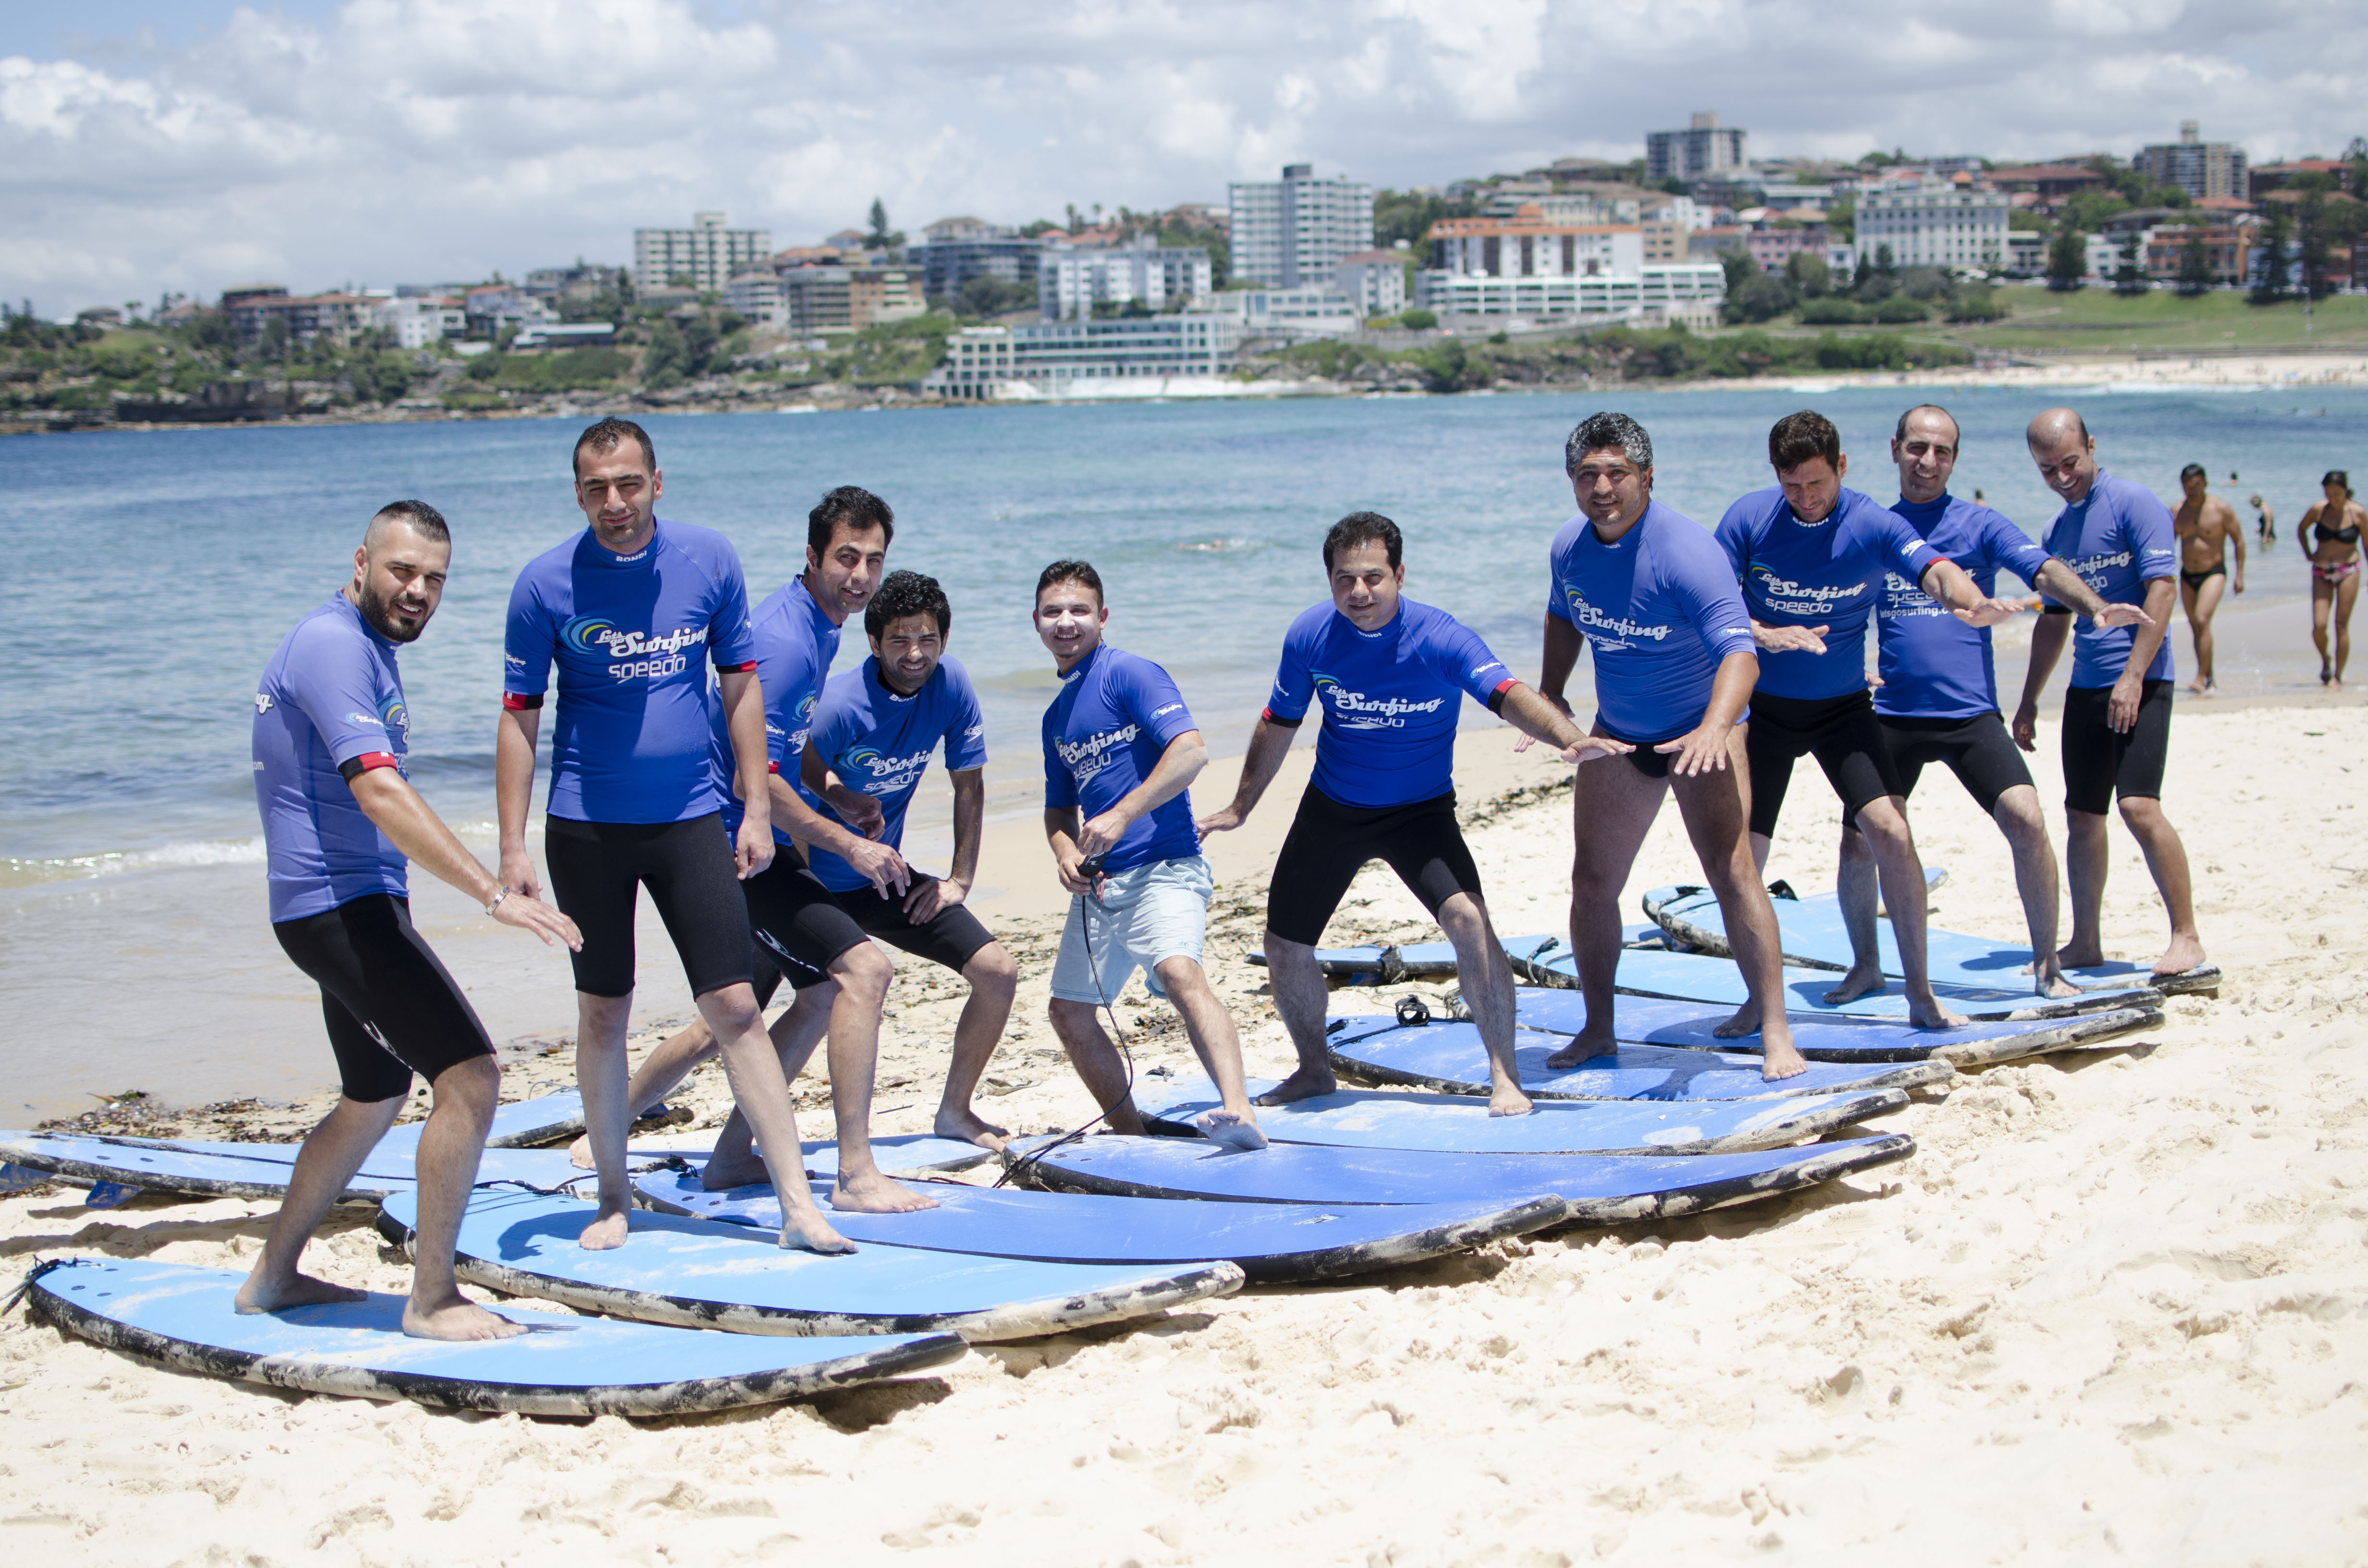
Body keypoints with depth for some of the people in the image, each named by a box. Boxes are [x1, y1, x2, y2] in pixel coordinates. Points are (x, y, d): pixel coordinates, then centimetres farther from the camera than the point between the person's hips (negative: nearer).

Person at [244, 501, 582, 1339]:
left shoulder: (367, 647, 16)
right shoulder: (335, 645, -17)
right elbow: (380, 794, -29)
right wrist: (495, 894, -34)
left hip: (356, 903, 11)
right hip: (339, 902, -11)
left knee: (376, 1096, 22)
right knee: (471, 1076, -16)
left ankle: (273, 1274, 33)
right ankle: (432, 1299, -9)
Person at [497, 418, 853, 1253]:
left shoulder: (710, 560, -1)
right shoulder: (546, 582, -6)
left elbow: (740, 685, 7)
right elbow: (519, 717, -2)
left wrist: (757, 810, 2)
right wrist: (513, 846, -6)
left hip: (690, 817, 1)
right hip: (586, 825, -1)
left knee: (735, 1006, -3)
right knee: (602, 1012, 7)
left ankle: (798, 1204, -1)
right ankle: (613, 1199, 20)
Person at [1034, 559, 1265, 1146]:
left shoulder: (1129, 674, -5)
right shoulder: (1057, 716, 19)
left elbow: (1190, 751, -17)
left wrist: (1120, 816, -22)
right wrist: (1065, 851, 4)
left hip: (1163, 866, -9)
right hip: (1099, 882, 9)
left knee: (1179, 971, -32)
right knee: (1069, 1013, 10)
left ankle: (1239, 1111, -47)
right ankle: (1131, 1135, 25)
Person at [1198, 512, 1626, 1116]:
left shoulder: (1442, 639, -21)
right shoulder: (1310, 637, -11)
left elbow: (1508, 695, -37)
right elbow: (1279, 725, 6)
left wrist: (1568, 738, -57)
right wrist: (1240, 808, 15)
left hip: (1420, 810, -4)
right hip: (1330, 810, 4)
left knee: (1467, 918, -26)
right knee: (1285, 947, 7)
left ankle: (1505, 1077, -12)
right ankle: (1314, 1070, 34)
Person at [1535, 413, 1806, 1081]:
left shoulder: (1686, 550, -27)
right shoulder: (1569, 547, -7)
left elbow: (1739, 650, -38)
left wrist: (1714, 729, -54)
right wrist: (1550, 694, 7)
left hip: (1702, 725, -6)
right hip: (1617, 732, 6)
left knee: (1729, 867, -20)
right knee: (1592, 882, 6)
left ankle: (1774, 1030, -13)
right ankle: (1598, 1031, 23)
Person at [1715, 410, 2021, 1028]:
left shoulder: (1874, 525, -14)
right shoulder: (1748, 519, -10)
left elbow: (1936, 570, -29)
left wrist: (1972, 602, -52)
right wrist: (1766, 635, -29)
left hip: (1842, 705, -1)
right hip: (1762, 707, 1)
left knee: (1890, 830, -17)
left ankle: (1921, 995, -7)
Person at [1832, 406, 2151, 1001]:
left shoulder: (1979, 525, 1)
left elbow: (2043, 570, -14)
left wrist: (2095, 606, -31)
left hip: (1969, 712, -2)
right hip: (1893, 713, 2)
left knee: (2026, 821, -17)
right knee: (1858, 840, -3)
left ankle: (2047, 967, -2)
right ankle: (1865, 966, 20)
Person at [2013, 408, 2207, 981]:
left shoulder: (2134, 504, -7)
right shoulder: (2057, 531, 16)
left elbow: (2161, 590, -15)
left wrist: (2132, 677, -21)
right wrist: (2029, 700, 21)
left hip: (2138, 682, -7)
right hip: (2086, 687, 8)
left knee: (2139, 805, -17)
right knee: (2082, 815, 9)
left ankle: (2186, 937, -10)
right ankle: (2085, 942, 17)